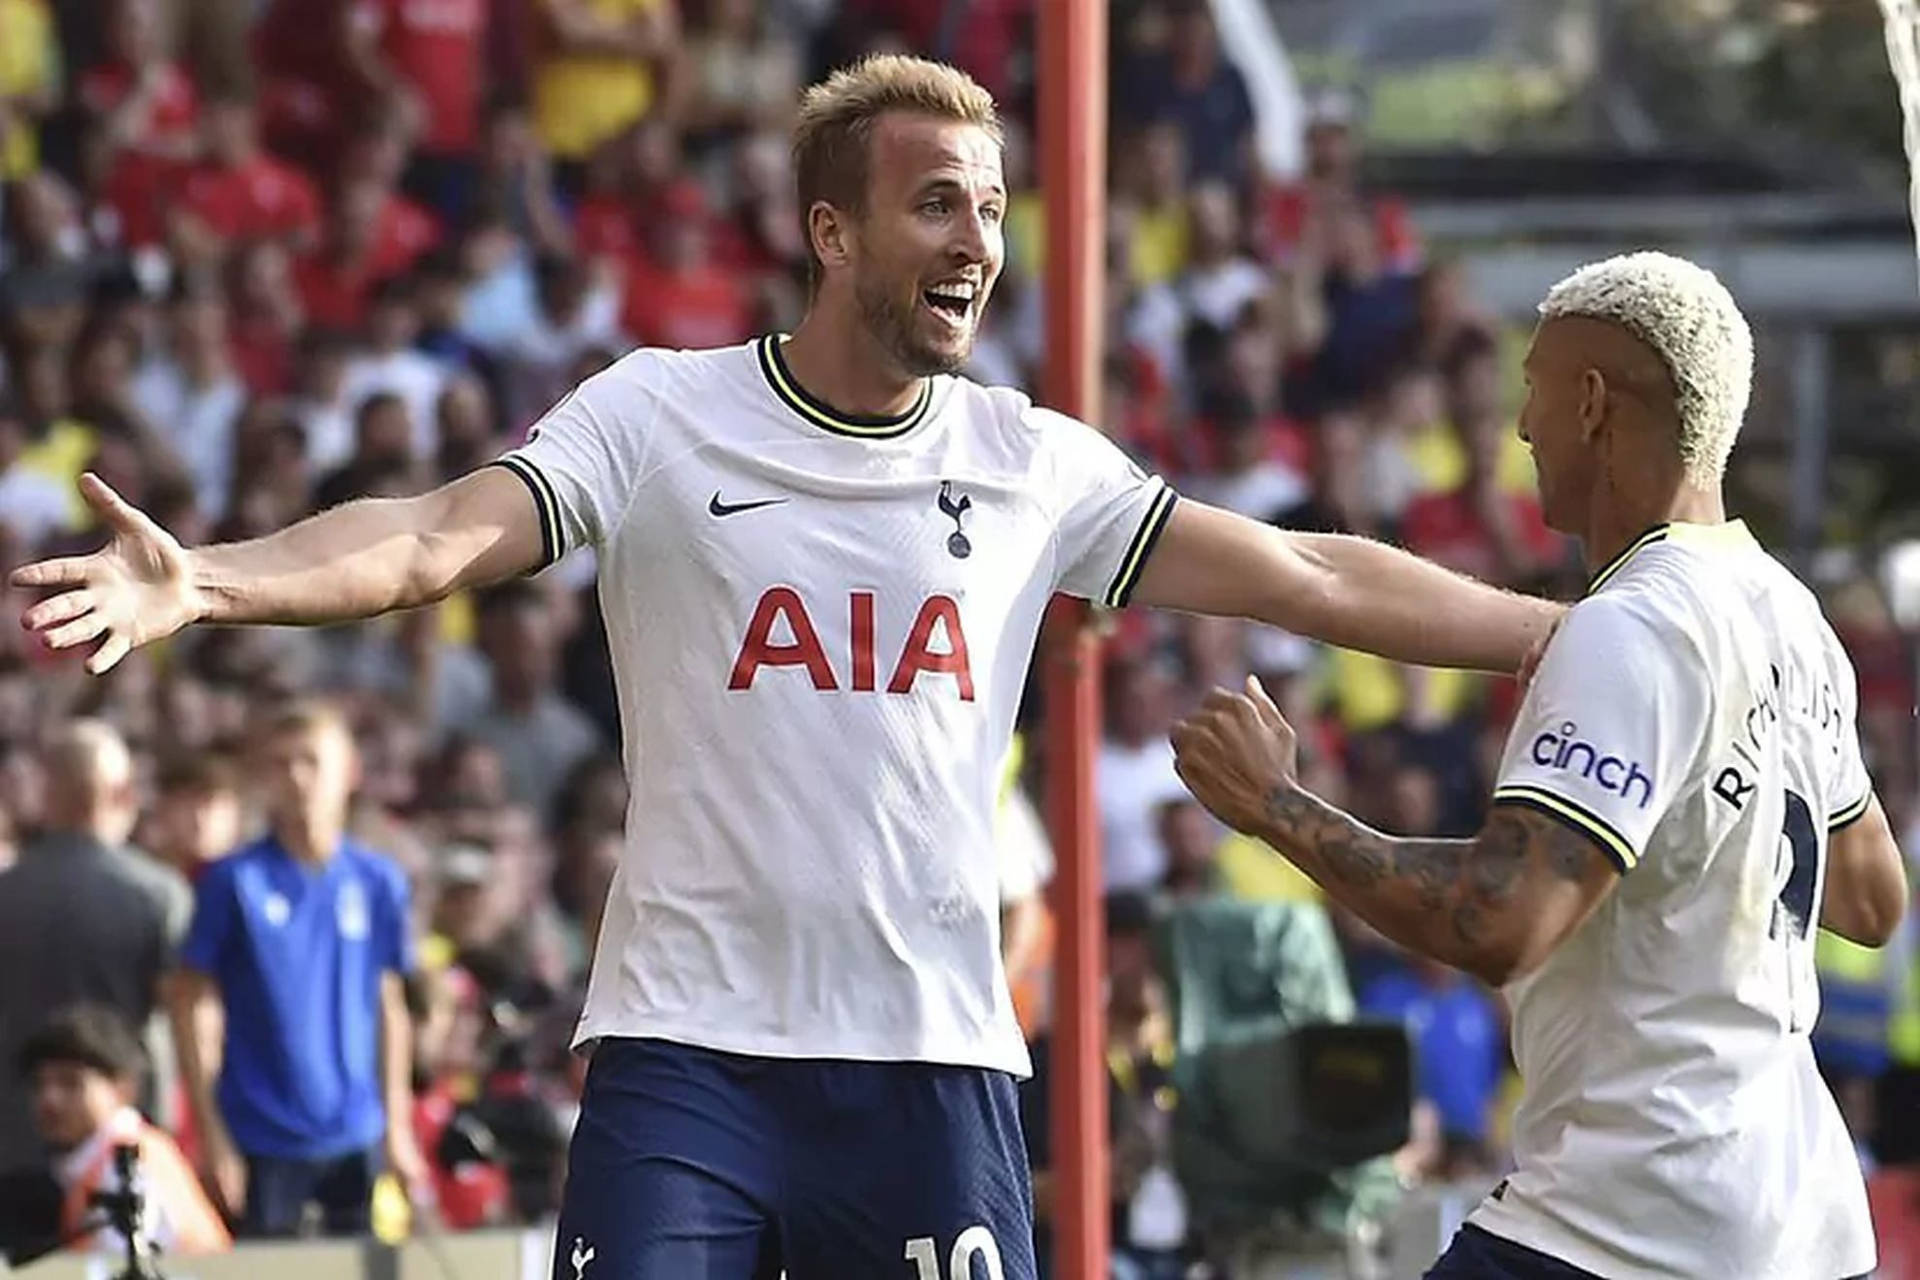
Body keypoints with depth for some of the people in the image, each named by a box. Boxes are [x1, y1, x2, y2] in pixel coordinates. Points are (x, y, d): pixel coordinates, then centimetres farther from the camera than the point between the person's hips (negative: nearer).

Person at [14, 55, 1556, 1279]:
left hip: (934, 1058, 3)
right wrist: (205, 582, -31)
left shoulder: (1031, 463, 7)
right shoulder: (661, 415, -1)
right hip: (687, 1044, -2)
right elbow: (440, 534, -14)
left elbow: (1312, 577, 10)